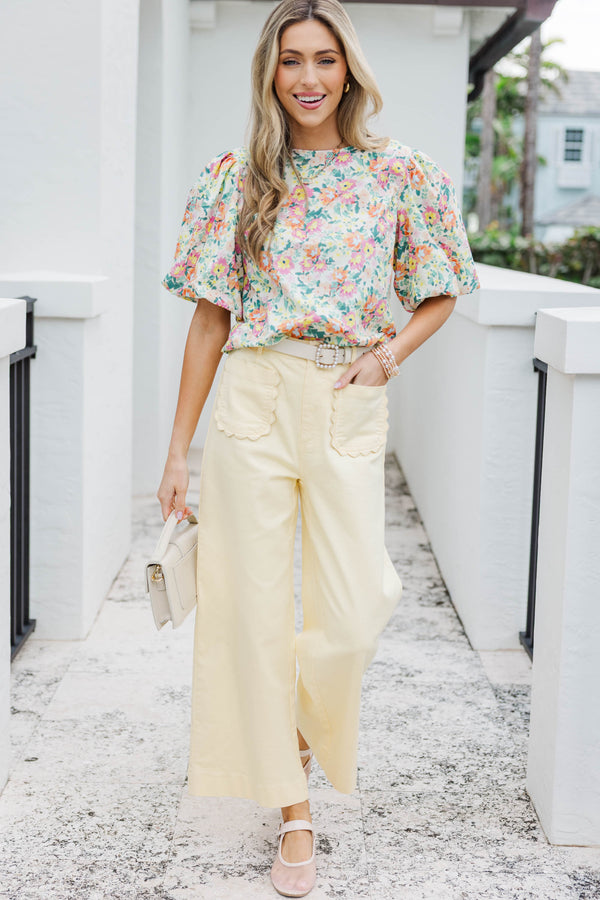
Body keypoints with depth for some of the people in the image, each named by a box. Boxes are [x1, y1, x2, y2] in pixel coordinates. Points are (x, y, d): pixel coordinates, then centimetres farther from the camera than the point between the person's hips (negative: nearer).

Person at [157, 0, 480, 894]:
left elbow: (438, 295, 13)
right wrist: (179, 450, 4)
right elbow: (211, 319, 6)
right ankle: (294, 808, 18)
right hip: (253, 401, 0)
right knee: (254, 609, 2)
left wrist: (389, 352, -7)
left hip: (350, 411, 0)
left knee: (352, 617, -5)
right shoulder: (234, 178, 5)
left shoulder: (399, 174, 4)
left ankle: (300, 722, 31)